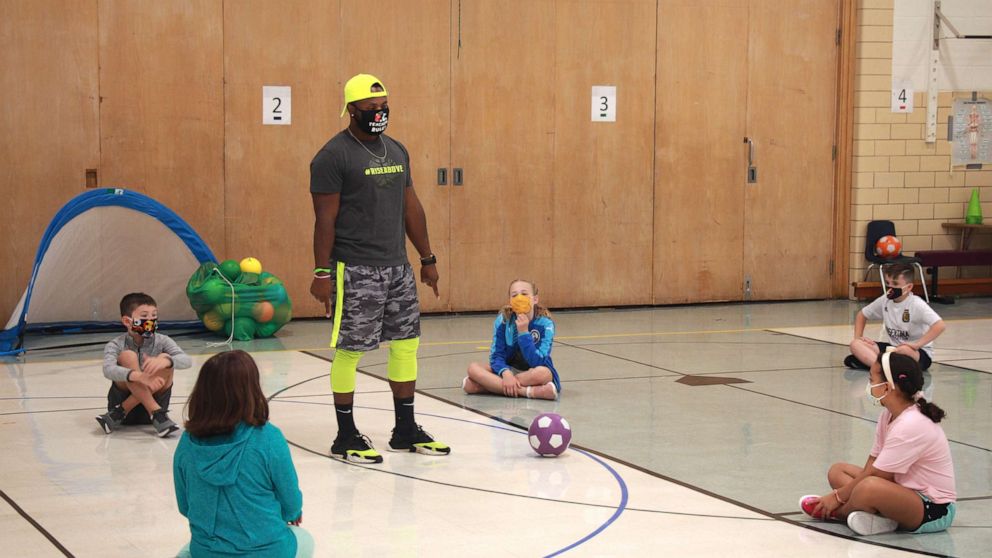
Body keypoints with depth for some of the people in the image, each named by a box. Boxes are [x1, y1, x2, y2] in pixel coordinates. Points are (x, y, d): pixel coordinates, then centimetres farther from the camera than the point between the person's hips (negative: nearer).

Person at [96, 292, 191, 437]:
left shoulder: (162, 341, -4)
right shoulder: (116, 345, -10)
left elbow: (187, 360, -21)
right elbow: (108, 370, -31)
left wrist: (163, 361, -43)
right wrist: (138, 376, -51)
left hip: (153, 400, 2)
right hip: (122, 398, -2)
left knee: (166, 360, -22)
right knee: (128, 356, -24)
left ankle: (120, 413, -23)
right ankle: (156, 414, -30)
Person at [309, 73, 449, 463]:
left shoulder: (396, 151, 13)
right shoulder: (334, 156, -9)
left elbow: (411, 207, 18)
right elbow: (325, 218, -12)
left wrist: (427, 258, 17)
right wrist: (322, 273, -15)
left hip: (398, 266, 7)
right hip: (355, 270, -7)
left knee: (406, 343, 9)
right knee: (350, 350, -1)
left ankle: (406, 430, 19)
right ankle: (346, 437, 8)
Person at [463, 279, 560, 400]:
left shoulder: (544, 323, -17)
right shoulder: (503, 320, -8)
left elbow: (537, 363, -24)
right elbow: (496, 355, -11)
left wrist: (523, 332, -31)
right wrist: (506, 373, -32)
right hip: (510, 371, 4)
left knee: (542, 373, -39)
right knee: (473, 368, -23)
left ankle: (494, 385, -24)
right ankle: (530, 392, -31)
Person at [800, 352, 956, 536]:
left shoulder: (911, 426, -24)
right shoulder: (889, 415, 6)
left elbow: (875, 474, -21)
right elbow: (872, 463, 6)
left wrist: (837, 496, -11)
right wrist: (840, 494, -7)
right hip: (904, 491, 10)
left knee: (870, 487, -37)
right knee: (837, 471, 8)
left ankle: (837, 512, -5)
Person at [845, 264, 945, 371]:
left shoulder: (917, 305, -19)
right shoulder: (884, 301, 0)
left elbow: (940, 325, -32)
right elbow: (861, 315, 17)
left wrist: (916, 345, -34)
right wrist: (858, 337, 2)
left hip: (920, 354, -7)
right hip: (893, 347, 7)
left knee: (904, 350, -42)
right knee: (856, 344, -12)